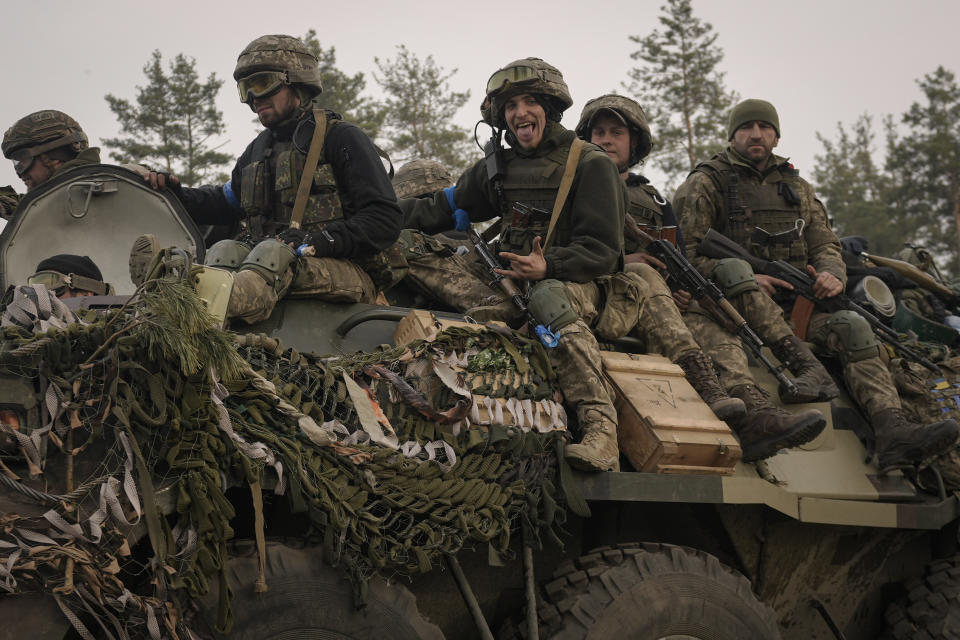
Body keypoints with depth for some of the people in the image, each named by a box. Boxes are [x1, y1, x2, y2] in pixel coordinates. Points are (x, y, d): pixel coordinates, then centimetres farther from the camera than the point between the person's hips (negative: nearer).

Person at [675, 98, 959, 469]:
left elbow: (825, 244, 19)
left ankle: (894, 434, -40)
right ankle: (801, 362, -42)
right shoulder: (705, 184, 5)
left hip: (792, 304, 4)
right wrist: (746, 282, -18)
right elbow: (686, 252, -5)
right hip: (731, 305, -4)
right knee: (733, 268, -37)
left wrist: (832, 274, -7)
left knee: (852, 327, -23)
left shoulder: (797, 188, 22)